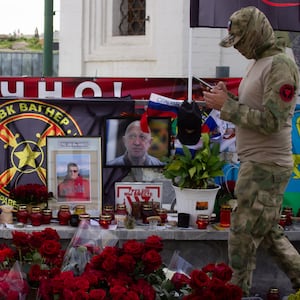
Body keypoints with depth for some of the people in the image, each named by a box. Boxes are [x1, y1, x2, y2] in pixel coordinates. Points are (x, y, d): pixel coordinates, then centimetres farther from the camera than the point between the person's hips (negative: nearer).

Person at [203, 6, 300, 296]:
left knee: (243, 238, -1)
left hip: (266, 167, -10)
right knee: (268, 232, 18)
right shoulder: (259, 64, 13)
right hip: (256, 163, 10)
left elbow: (270, 122, -23)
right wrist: (229, 98, 2)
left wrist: (226, 106, -18)